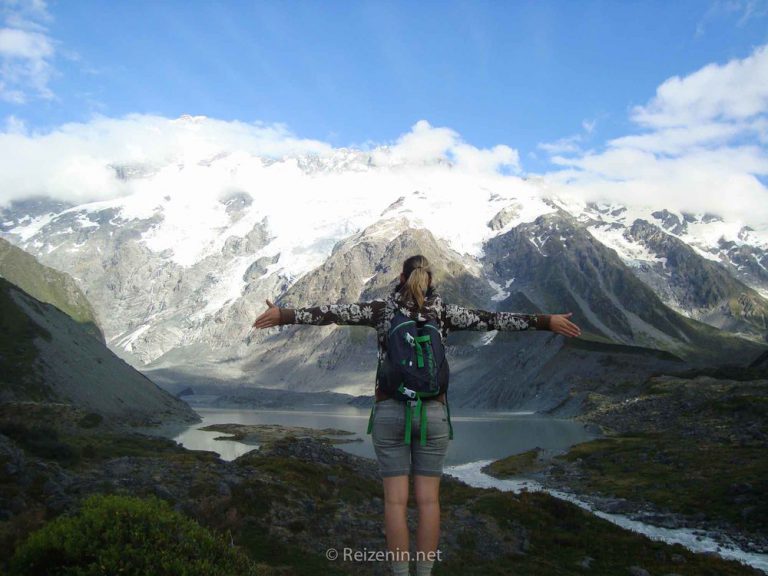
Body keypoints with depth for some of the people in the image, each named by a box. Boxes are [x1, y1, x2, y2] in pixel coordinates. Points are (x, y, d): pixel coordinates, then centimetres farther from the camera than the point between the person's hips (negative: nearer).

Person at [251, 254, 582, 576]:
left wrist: (284, 315, -6)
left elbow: (335, 313, -6)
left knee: (396, 499, 3)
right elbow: (491, 320, 0)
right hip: (432, 412, 1)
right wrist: (547, 321, 4)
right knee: (428, 499, 6)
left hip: (389, 411, -1)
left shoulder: (384, 308, 1)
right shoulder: (443, 312, 3)